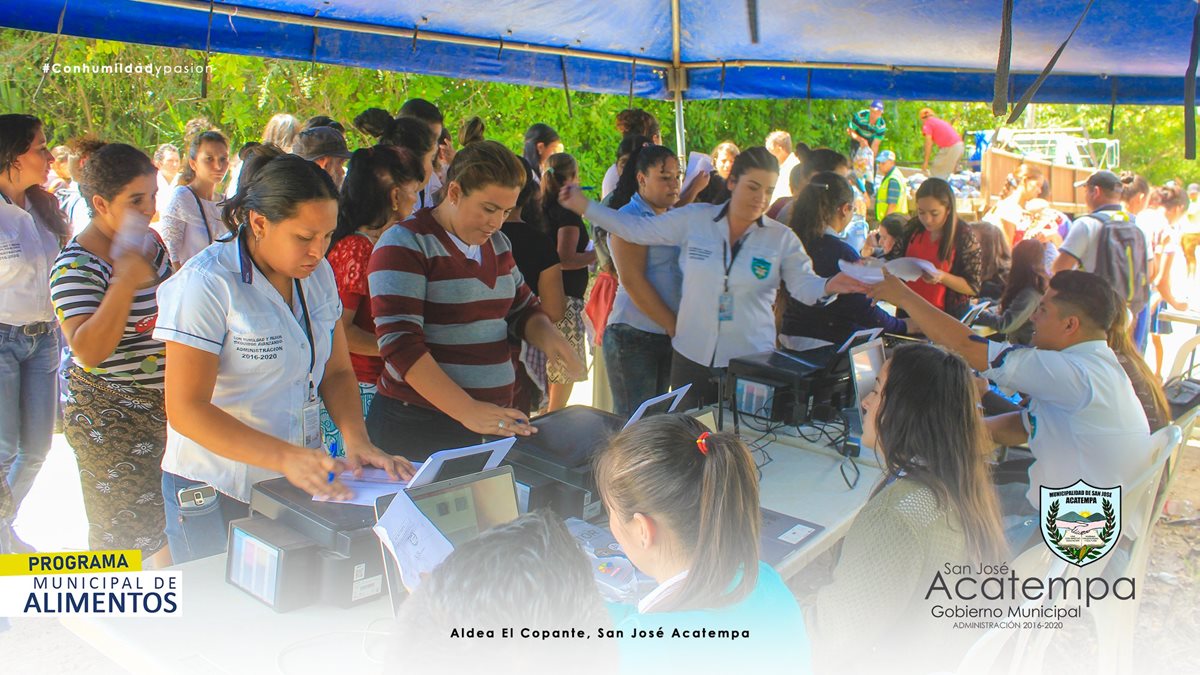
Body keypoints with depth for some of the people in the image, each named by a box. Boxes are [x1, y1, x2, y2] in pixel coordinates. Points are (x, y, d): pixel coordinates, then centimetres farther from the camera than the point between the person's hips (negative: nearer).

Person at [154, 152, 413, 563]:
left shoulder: (318, 274, 5)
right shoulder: (206, 283, -16)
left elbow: (337, 372, 9)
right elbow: (185, 409, -19)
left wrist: (357, 440, -10)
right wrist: (286, 458, -31)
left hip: (300, 481, 6)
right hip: (215, 494, -5)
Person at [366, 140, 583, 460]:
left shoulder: (496, 244, 12)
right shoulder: (406, 244, -11)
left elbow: (522, 309, 23)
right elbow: (400, 345, -20)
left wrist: (547, 334, -2)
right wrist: (467, 411, -29)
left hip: (493, 419, 7)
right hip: (418, 428, -6)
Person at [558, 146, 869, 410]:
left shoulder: (782, 238, -1)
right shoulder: (694, 219, -2)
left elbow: (804, 285, -1)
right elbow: (637, 229, 2)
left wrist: (829, 286, -24)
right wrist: (584, 206, -3)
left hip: (751, 363, -1)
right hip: (692, 358, 1)